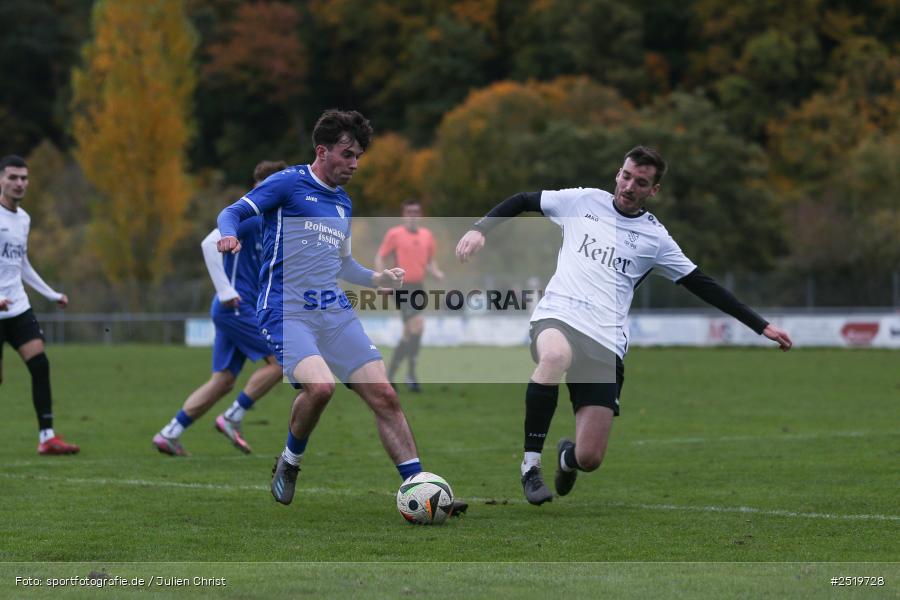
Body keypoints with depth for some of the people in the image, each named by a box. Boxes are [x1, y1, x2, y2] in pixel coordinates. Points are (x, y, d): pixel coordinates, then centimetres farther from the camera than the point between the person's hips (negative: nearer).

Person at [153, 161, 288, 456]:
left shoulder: (267, 222, 17)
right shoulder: (247, 216, -12)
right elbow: (210, 243, -24)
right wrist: (225, 291, -24)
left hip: (243, 309, 9)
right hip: (235, 307, -9)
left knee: (222, 381, 8)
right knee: (279, 360, -11)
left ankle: (169, 434, 10)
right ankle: (232, 419, -4)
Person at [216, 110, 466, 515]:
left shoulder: (343, 204, 21)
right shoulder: (289, 184, 0)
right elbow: (232, 213, -5)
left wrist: (377, 279, 17)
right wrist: (230, 235, -27)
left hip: (335, 313, 7)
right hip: (286, 311, -7)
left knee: (384, 395, -5)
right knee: (320, 385, -29)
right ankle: (289, 463, -1)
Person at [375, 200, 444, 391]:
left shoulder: (426, 235, 13)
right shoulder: (395, 234, -2)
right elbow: (380, 258, 0)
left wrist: (436, 273, 2)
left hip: (418, 287, 6)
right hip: (402, 287, -6)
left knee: (409, 336, 6)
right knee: (417, 325, -21)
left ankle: (389, 375, 18)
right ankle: (411, 374, -14)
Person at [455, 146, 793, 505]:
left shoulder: (654, 237, 10)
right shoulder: (583, 202, 9)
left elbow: (703, 286, 15)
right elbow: (521, 202, 18)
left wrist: (761, 326, 13)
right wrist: (480, 229, 2)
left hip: (606, 344, 1)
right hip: (556, 318, -1)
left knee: (589, 458, -9)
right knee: (556, 356, -42)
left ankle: (567, 456, 34)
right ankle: (531, 464, -26)